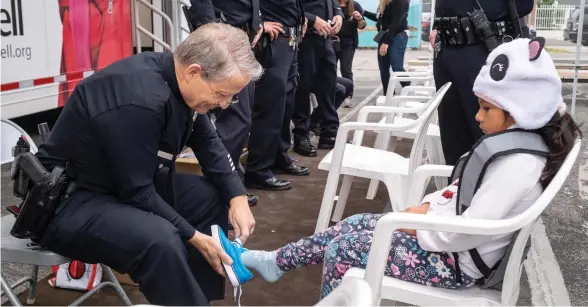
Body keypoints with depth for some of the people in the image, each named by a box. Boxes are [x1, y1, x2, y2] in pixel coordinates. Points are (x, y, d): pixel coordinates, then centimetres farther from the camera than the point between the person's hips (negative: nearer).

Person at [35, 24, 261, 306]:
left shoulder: (178, 80, -5)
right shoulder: (138, 100, -32)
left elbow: (208, 142, 6)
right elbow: (137, 193, -27)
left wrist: (238, 197, -5)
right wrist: (193, 236, -19)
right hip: (69, 199, -9)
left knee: (212, 196, 4)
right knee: (159, 239, -34)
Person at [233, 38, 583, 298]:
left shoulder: (518, 163, -27)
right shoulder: (513, 142, 4)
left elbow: (468, 231, -29)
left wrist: (421, 227, -14)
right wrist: (427, 206, 2)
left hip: (455, 259, -9)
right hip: (447, 233, 9)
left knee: (342, 251, -9)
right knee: (352, 225, 11)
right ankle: (278, 262, 26)